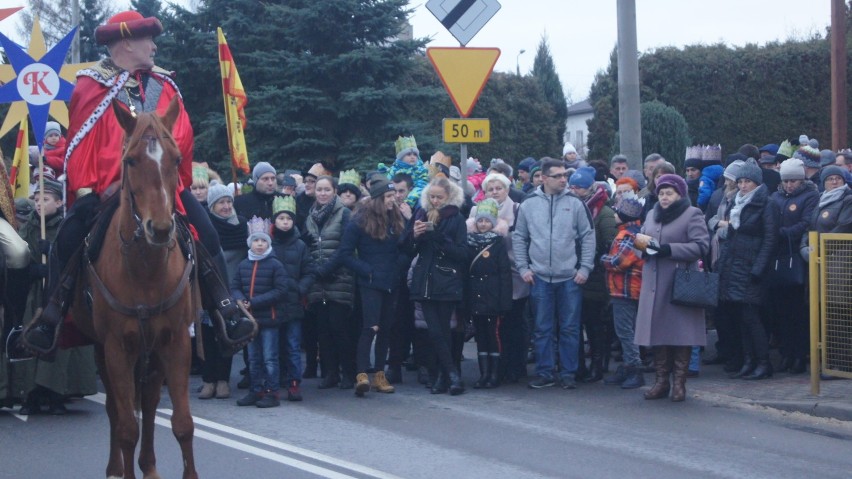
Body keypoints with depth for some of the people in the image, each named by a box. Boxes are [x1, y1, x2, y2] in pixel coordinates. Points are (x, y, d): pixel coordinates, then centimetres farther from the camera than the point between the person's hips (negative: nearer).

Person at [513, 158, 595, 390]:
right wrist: (523, 268, 2)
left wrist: (585, 268, -4)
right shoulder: (528, 205, 3)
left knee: (570, 328, 4)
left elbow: (588, 237, 2)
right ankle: (544, 373, 14)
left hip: (570, 277, -1)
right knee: (543, 328, 6)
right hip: (540, 277, 1)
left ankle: (568, 373, 11)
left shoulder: (576, 204, 0)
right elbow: (519, 238, 9)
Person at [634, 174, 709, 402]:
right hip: (654, 283, 6)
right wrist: (641, 242, 1)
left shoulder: (692, 215, -1)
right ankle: (661, 380, 10)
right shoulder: (652, 215, 21)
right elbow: (642, 239, 26)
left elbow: (701, 246, -10)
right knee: (657, 332, 4)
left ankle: (679, 382, 1)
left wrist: (668, 249, -18)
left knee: (681, 333, -4)